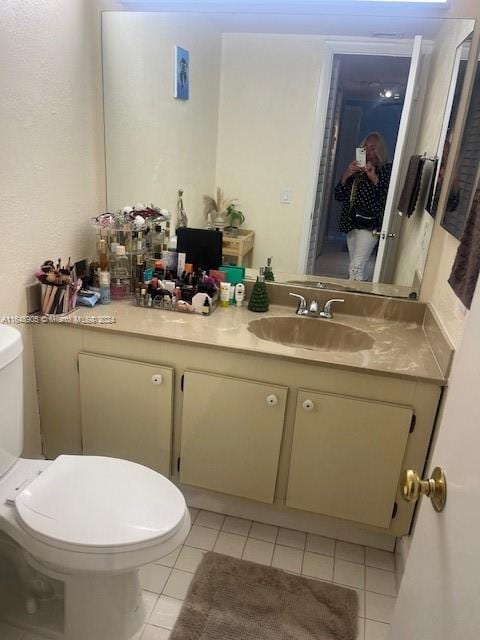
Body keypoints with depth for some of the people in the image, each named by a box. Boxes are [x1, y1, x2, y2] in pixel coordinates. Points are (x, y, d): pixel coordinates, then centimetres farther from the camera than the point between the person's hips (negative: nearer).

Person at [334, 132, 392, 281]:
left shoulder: (387, 170, -3)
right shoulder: (356, 170, 8)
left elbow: (386, 200, -14)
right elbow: (339, 196, 5)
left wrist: (374, 178, -20)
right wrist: (346, 175, -9)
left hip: (370, 225, -5)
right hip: (352, 223, 5)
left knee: (355, 267, -15)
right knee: (359, 267, 14)